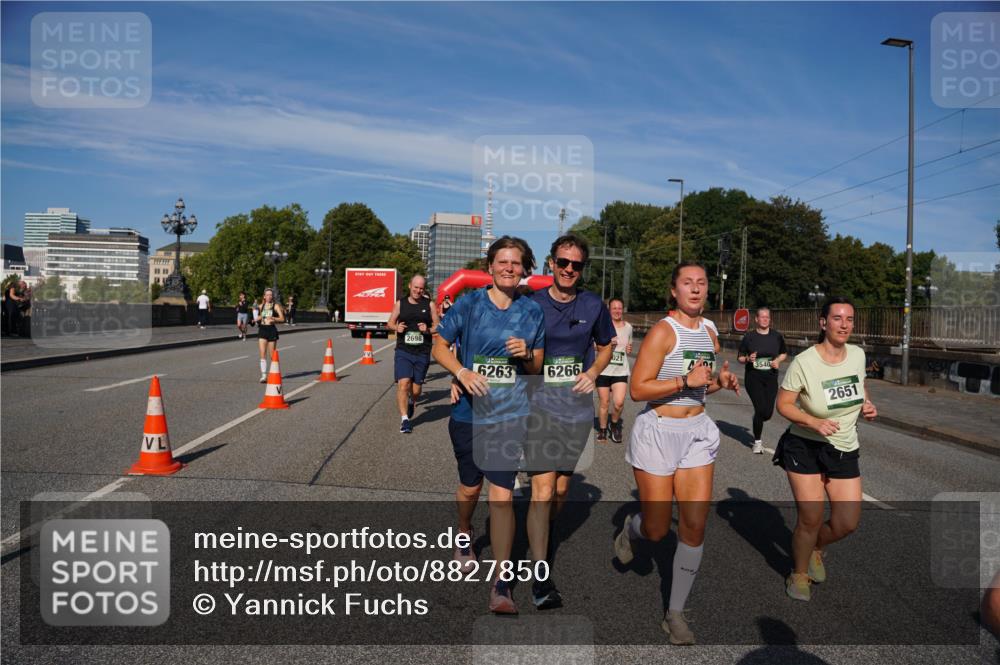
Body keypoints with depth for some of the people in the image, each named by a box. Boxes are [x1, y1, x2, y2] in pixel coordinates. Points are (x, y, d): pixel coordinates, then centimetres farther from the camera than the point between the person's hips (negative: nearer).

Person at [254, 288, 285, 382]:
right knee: (263, 354, -8)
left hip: (272, 330, -3)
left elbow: (282, 319, -9)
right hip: (262, 330, 3)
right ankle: (263, 375, -11)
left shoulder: (276, 306, -1)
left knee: (272, 355, 6)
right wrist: (258, 319, 5)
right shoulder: (261, 306, 12)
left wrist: (273, 318, -25)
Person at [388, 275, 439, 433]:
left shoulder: (429, 305, 4)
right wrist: (397, 327, -9)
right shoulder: (400, 303, 5)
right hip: (403, 351, -1)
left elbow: (437, 325, 8)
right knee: (403, 383, -15)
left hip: (422, 353, 1)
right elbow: (390, 323, 13)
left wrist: (428, 330, -13)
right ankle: (404, 419, -8)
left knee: (416, 388, 10)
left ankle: (411, 402, 45)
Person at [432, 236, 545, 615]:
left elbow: (537, 366, 10)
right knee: (470, 486, 17)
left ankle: (501, 583, -3)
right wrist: (461, 372, -18)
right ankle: (465, 537, 49)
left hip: (510, 414, 0)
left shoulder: (532, 312, 3)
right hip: (469, 411, 1)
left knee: (501, 494, -8)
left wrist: (526, 353, -13)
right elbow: (439, 346, 0)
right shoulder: (469, 304, -3)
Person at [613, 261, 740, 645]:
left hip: (697, 432, 6)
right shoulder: (663, 331, -13)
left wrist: (721, 382, 3)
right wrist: (686, 381, -23)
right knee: (657, 532, 3)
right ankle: (630, 530, 41)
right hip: (657, 431, -5)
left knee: (694, 527, 0)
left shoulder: (709, 335, 9)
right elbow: (637, 389, -18)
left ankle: (675, 614, 16)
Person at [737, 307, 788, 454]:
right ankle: (757, 442, 7)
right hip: (753, 377, -3)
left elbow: (784, 353, 19)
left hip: (771, 377, 3)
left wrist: (778, 360, -2)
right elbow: (740, 357, 4)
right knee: (761, 409, -13)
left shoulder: (777, 336, 5)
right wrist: (748, 359, -17)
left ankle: (757, 424, 36)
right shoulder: (749, 336, -2)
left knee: (768, 412, -2)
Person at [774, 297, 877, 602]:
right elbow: (783, 404, -12)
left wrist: (867, 404, -2)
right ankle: (799, 574, 25)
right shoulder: (803, 362, -19)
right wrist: (814, 422, -27)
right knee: (811, 518, -3)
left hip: (844, 450, 5)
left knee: (848, 523, 3)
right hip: (805, 447, -5)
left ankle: (816, 548, 38)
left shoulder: (857, 354, -3)